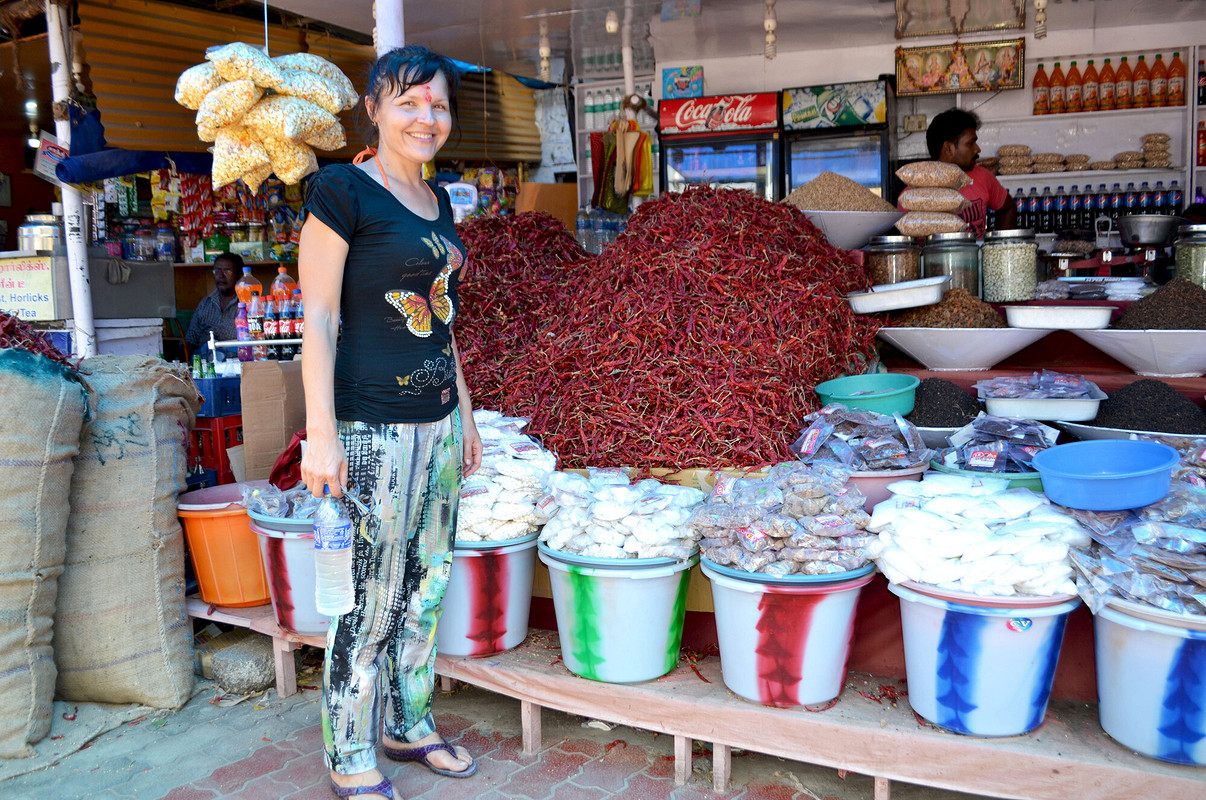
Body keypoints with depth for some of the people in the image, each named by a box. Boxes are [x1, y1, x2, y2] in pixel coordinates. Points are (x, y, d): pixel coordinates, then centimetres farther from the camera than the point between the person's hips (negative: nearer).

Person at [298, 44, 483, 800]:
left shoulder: (437, 201, 14)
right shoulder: (342, 189, -8)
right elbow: (318, 318, -11)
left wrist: (466, 415, 19)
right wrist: (322, 432, -16)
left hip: (439, 420, 8)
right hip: (374, 426, -7)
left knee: (428, 583, 15)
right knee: (370, 600, 2)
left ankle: (412, 725, 33)